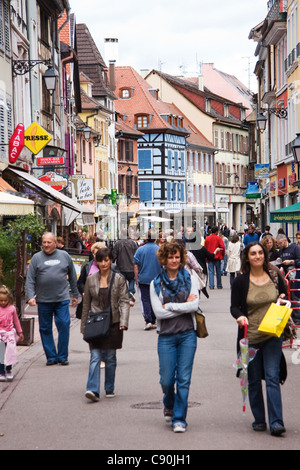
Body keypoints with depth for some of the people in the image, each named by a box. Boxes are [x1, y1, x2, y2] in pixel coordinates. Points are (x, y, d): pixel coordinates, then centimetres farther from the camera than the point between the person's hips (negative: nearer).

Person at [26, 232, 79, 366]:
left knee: (64, 326, -6)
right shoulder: (37, 258, 4)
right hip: (43, 301, 0)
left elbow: (72, 277, 15)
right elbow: (30, 279, 1)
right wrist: (30, 296, -10)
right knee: (45, 329, 4)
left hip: (62, 299, 0)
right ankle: (51, 356, 14)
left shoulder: (64, 256, 8)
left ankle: (62, 356, 5)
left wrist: (75, 295, 16)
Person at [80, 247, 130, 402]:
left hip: (113, 324, -1)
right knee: (95, 357, -9)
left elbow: (124, 301, -3)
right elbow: (86, 305, 12)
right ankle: (93, 390, -17)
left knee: (110, 358, 7)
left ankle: (109, 389, 20)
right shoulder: (90, 280, 6)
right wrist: (84, 327, 12)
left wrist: (123, 322, -15)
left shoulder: (119, 279, 1)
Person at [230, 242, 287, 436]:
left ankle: (276, 422, -10)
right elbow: (234, 306, 1)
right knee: (254, 380, 7)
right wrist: (240, 316, -20)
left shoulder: (275, 276, 4)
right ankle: (259, 420, 19)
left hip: (273, 335, 0)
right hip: (250, 336, 0)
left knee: (272, 377, -8)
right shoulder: (240, 281, 0)